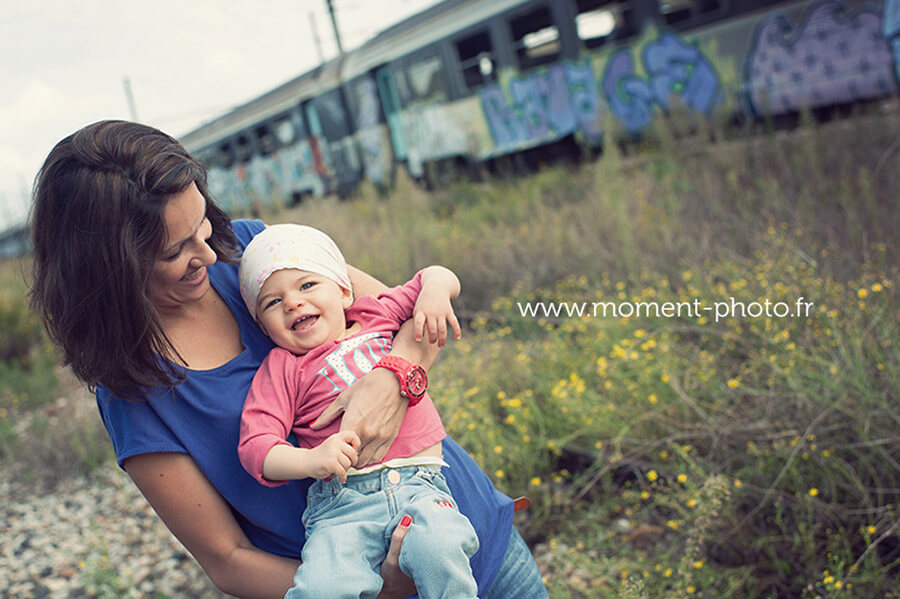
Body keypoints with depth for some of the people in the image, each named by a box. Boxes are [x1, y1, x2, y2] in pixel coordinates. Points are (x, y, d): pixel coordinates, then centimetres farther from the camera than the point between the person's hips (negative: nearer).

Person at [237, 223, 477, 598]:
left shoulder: (374, 316, 20)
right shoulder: (281, 367, 10)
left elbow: (434, 278, 29)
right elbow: (255, 446, -1)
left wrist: (435, 290, 5)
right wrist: (310, 460, -19)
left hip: (420, 484, 2)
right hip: (341, 501, -1)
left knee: (438, 552, -30)